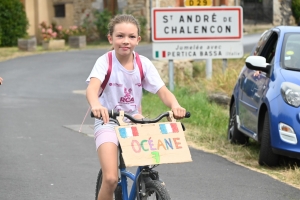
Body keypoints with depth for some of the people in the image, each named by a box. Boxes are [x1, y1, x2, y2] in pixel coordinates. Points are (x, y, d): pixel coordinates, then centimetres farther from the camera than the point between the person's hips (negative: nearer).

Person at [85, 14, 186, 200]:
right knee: (110, 179, -17)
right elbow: (92, 87, -32)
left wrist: (175, 105, -37)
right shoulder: (105, 62, -15)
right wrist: (96, 105, -55)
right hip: (108, 122, -4)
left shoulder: (144, 64, -6)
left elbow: (162, 91, -14)